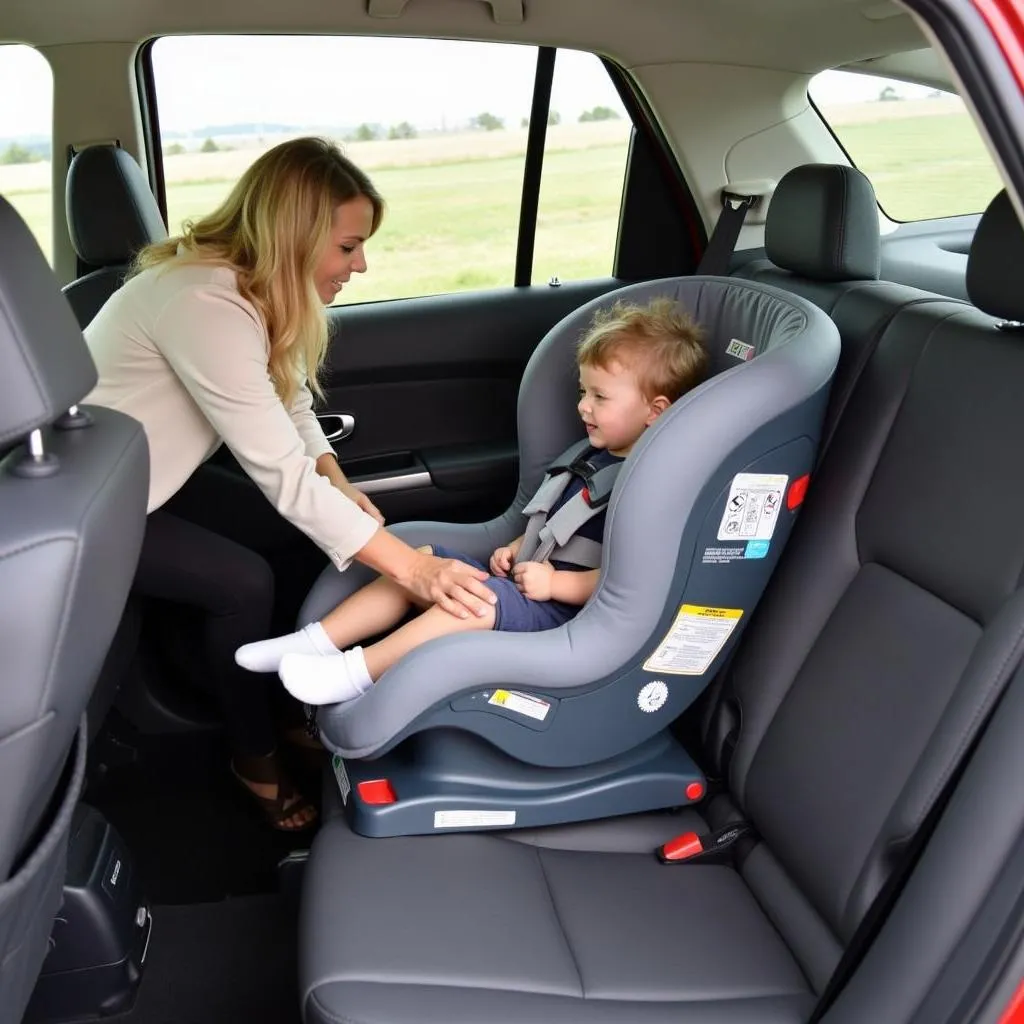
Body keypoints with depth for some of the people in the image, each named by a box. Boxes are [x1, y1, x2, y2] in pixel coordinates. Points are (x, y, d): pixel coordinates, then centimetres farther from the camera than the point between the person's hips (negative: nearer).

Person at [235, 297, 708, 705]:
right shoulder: (593, 457, 15)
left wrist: (555, 582, -23)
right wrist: (517, 549, 10)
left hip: (563, 615, -10)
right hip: (520, 587, 10)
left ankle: (356, 672, -30)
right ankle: (317, 641, -3)